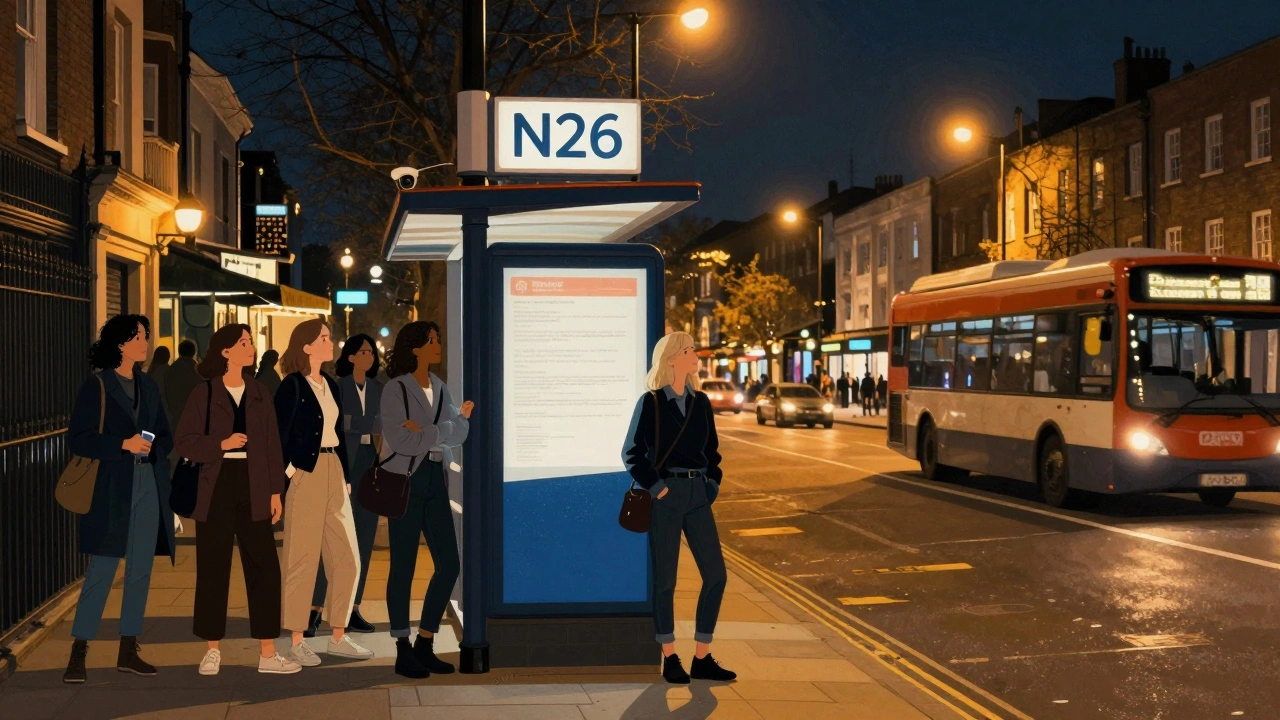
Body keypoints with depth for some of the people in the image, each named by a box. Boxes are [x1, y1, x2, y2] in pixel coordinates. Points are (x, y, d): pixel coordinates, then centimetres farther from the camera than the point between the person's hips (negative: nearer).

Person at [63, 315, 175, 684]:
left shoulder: (148, 386, 14)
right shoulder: (97, 386, -3)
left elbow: (166, 436, 17)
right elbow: (77, 438, -8)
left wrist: (153, 446, -5)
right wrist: (124, 444, -16)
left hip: (148, 486, 6)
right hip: (111, 488, -6)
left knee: (141, 569, 6)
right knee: (101, 570, -7)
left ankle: (128, 651, 14)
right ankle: (79, 651, 0)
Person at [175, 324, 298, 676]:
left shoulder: (260, 394, 10)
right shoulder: (204, 393, 0)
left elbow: (272, 445, 9)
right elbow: (185, 442, -2)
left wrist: (276, 491, 4)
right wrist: (222, 444, -15)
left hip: (253, 488, 3)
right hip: (216, 488, -3)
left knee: (264, 568, -1)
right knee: (212, 569, 2)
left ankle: (267, 653, 5)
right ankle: (213, 650, 14)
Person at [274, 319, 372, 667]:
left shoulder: (330, 385, 14)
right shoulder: (292, 385, -8)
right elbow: (279, 435, -10)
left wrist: (346, 477, 15)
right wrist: (289, 473, -12)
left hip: (334, 472, 8)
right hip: (306, 474, -8)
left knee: (347, 559, 8)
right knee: (302, 560, -2)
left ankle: (338, 637, 17)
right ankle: (297, 641, 5)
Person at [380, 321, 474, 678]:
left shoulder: (440, 388, 13)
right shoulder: (396, 388, -6)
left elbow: (460, 433, 1)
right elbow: (399, 439, -17)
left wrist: (425, 431, -15)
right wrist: (440, 435, -8)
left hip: (435, 481, 7)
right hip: (405, 481, -7)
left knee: (448, 564, 4)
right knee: (403, 566, -1)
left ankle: (425, 645, 16)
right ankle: (403, 651, 7)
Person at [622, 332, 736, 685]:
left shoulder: (701, 402, 10)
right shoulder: (651, 402, -4)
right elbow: (631, 452, -4)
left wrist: (712, 484, 7)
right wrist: (655, 487, -11)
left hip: (698, 496, 5)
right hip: (666, 496, -5)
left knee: (715, 575, 0)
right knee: (665, 579, 1)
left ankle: (702, 659, 9)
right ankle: (670, 659, 11)